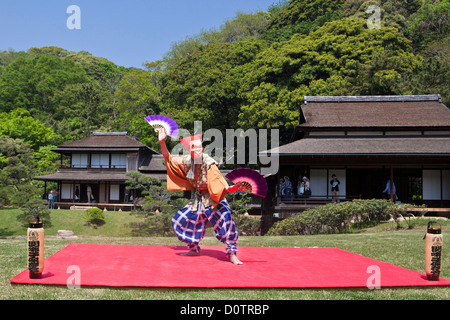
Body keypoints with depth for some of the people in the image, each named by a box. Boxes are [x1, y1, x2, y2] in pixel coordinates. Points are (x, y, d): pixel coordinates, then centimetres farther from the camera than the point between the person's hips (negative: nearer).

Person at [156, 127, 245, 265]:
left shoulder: (208, 162, -21)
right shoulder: (186, 161, -5)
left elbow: (217, 179, -32)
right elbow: (169, 159, 8)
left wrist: (228, 188, -51)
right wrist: (162, 142, -1)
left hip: (213, 198, -6)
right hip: (197, 198, 6)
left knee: (225, 218, -28)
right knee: (180, 220, 8)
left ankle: (232, 254, -16)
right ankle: (194, 249, 29)